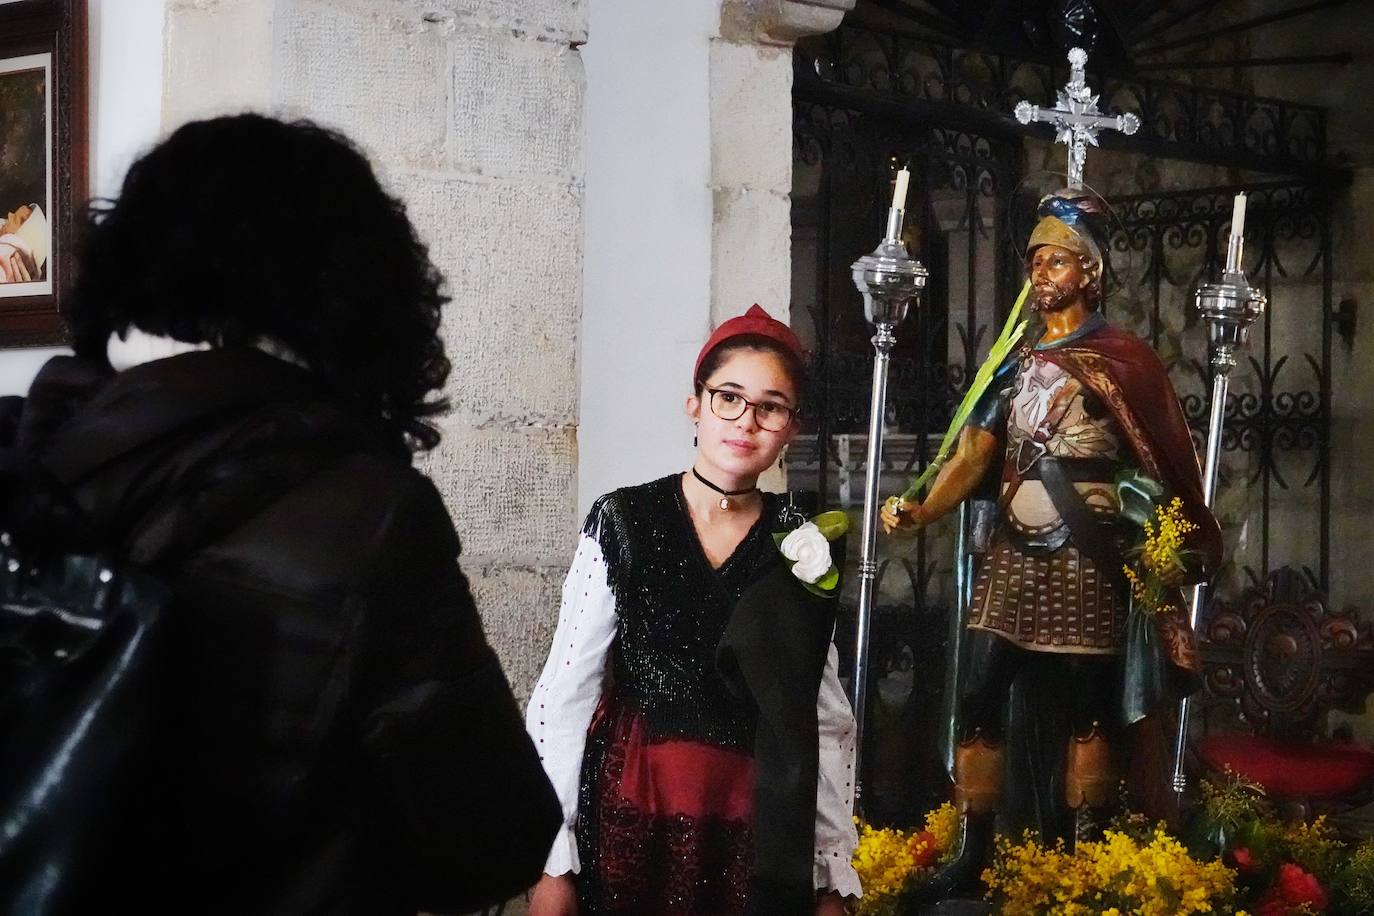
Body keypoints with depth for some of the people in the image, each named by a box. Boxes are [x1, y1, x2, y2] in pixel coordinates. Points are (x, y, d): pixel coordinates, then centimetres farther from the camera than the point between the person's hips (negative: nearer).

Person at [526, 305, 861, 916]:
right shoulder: (623, 522, -5)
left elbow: (826, 721, 5)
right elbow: (564, 694, -5)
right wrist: (552, 864, -8)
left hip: (761, 839, 2)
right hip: (629, 820, -2)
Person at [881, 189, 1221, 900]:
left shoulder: (1122, 361, 2)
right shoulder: (1015, 366, 14)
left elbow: (1160, 465, -1)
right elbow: (973, 455, 6)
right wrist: (921, 512, -10)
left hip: (1083, 559, -4)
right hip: (1012, 555, 4)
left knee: (1086, 706, 0)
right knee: (978, 696, -1)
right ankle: (973, 853, 6)